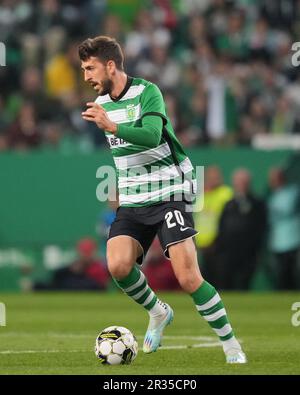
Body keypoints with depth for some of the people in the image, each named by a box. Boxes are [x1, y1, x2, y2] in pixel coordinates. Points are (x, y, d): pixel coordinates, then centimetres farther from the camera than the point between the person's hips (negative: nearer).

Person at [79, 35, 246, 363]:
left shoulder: (147, 93, -11)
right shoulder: (101, 103, 12)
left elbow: (152, 135, -29)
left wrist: (112, 126, -42)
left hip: (168, 195, -6)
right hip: (131, 202, 6)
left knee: (188, 277, -15)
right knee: (118, 265, -20)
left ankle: (230, 345, 0)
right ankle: (158, 314, 8)